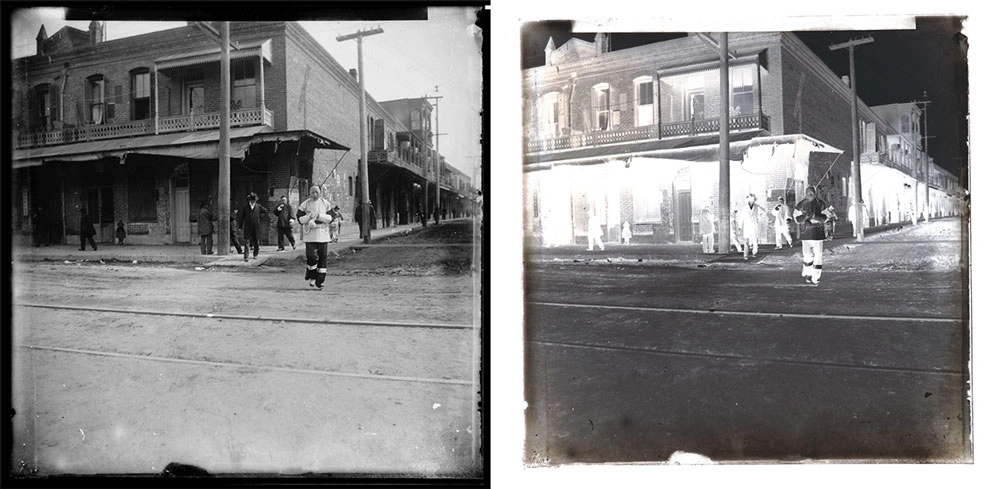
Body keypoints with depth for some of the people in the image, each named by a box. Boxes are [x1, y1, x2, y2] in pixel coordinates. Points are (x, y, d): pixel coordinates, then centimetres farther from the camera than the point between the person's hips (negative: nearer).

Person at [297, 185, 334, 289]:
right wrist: (309, 217, -15)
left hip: (323, 234, 2)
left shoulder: (326, 203, 5)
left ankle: (319, 282, 9)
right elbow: (299, 218, 2)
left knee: (322, 257, 0)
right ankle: (312, 278, 10)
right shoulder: (305, 204, 2)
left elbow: (331, 218, 1)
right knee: (312, 256, -13)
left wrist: (320, 216, -13)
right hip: (310, 234, -2)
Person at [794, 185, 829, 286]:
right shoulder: (801, 204, 3)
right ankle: (808, 275, 17)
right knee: (807, 255, -4)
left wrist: (814, 216, -19)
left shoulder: (821, 204, 1)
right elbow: (797, 218, 4)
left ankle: (815, 278, -1)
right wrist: (805, 217, -17)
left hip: (818, 232, -1)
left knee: (818, 255, -5)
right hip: (806, 232, 1)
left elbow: (826, 217, -4)